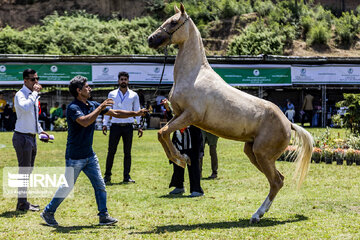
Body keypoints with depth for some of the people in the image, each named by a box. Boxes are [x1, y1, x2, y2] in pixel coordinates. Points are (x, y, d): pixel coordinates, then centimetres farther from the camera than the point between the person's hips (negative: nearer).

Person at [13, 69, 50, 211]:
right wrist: (35, 93, -28)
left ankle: (24, 202, 25)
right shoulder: (20, 95, -14)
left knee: (29, 169, 15)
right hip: (22, 137, -9)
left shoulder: (33, 95, 12)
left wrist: (40, 130, 23)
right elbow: (25, 107, -38)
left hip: (32, 137, 9)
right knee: (24, 170, -6)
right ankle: (22, 203, 1)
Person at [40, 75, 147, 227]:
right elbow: (84, 122, -35)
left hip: (89, 155, 8)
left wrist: (135, 113, 7)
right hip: (75, 156, -8)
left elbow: (115, 113, 13)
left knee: (100, 185, 4)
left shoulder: (93, 105, 8)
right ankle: (48, 212, 15)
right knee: (66, 187, 0)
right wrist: (100, 108, -30)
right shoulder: (73, 108, -17)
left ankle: (104, 216, 10)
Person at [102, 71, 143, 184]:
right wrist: (105, 124, 0)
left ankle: (126, 176, 7)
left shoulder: (134, 95, 9)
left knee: (127, 152, 3)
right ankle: (107, 175, 3)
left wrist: (139, 126, 2)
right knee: (111, 151, -4)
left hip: (128, 127, 1)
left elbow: (137, 111, 10)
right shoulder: (112, 94, 8)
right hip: (115, 126, -1)